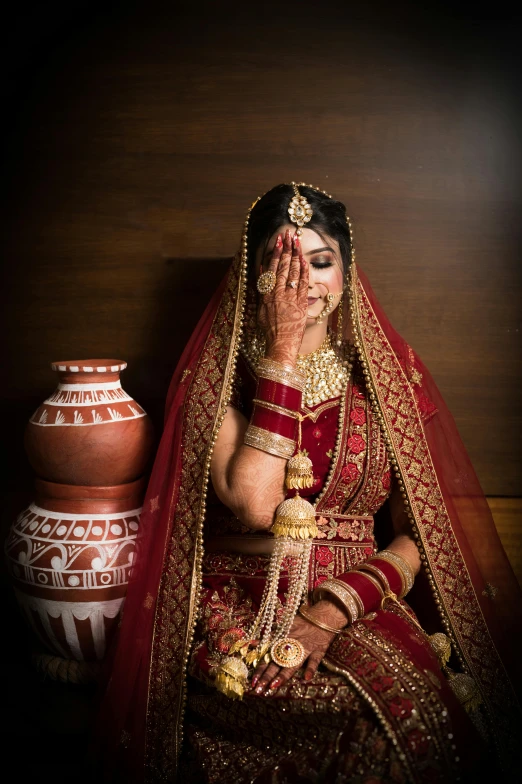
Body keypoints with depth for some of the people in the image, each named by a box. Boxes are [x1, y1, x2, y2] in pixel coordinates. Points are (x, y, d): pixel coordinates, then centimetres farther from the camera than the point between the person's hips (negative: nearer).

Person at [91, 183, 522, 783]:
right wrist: (282, 354, -14)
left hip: (361, 605, 2)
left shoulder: (388, 375, 5)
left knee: (418, 702, -28)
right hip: (238, 601, -2)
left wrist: (333, 610, -13)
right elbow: (252, 504, -16)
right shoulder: (215, 376, 1)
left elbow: (420, 533, 2)